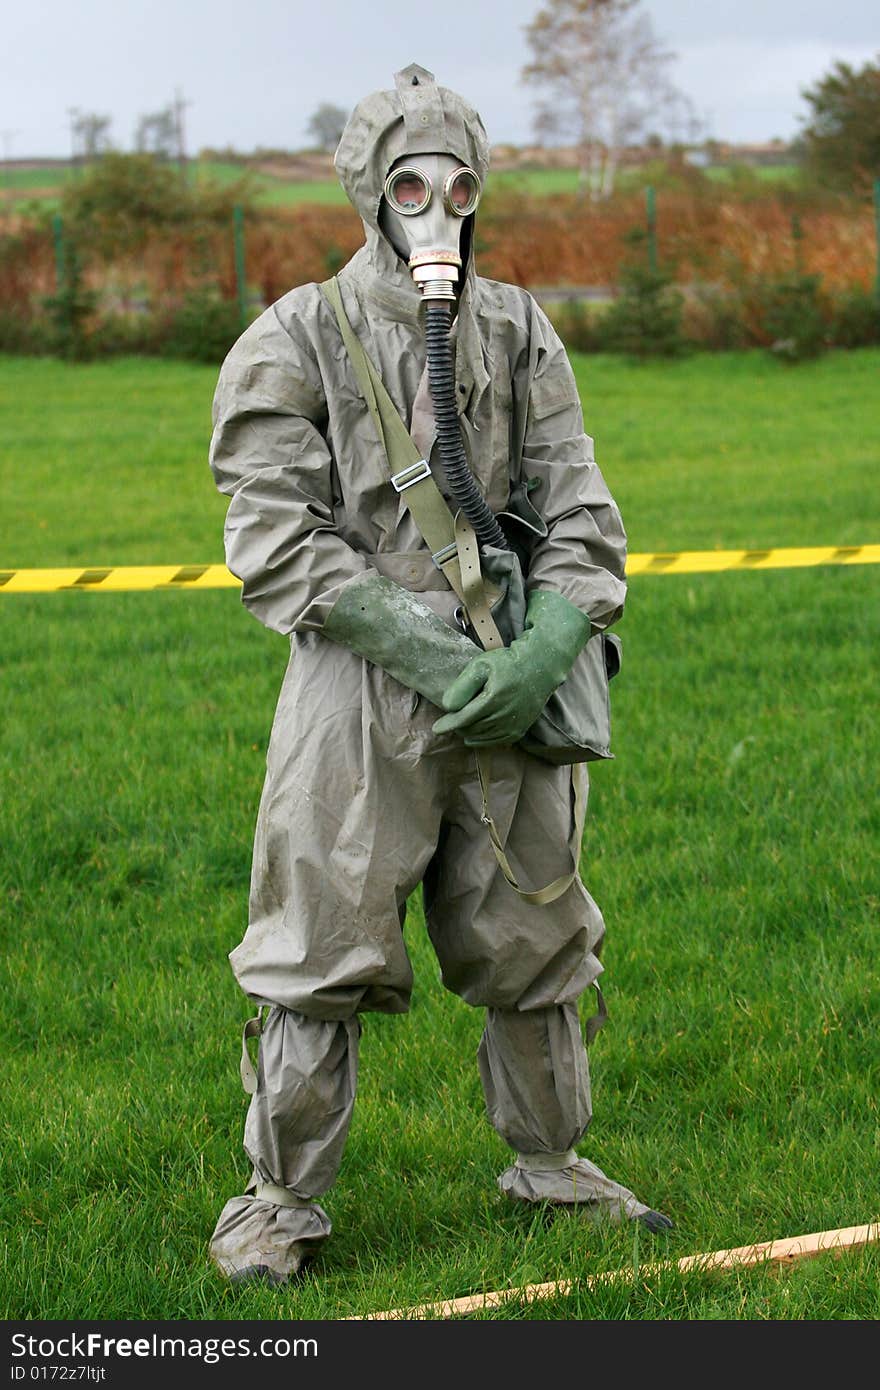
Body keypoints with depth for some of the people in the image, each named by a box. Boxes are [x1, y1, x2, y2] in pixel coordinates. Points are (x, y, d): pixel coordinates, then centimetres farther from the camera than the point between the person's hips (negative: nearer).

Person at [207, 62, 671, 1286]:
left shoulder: (520, 335, 8)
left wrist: (539, 657, -13)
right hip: (361, 688, -4)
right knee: (321, 954, -1)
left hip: (512, 690, 4)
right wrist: (430, 653, -17)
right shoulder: (296, 342, -3)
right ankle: (282, 1197, 11)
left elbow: (581, 518, 4)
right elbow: (278, 542, -10)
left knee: (533, 943, 12)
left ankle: (551, 1164, 29)